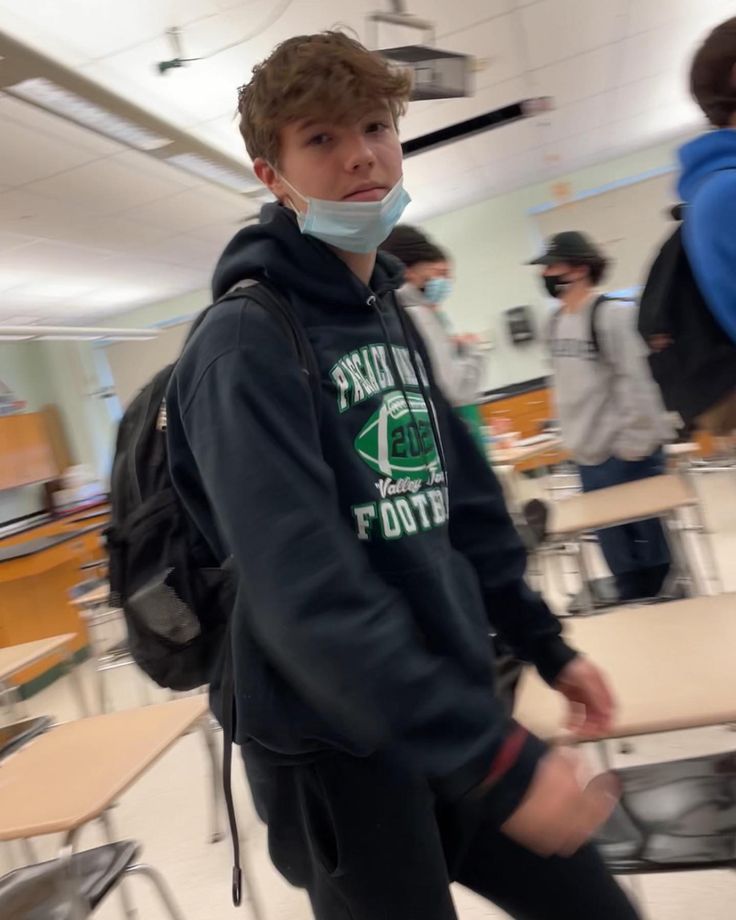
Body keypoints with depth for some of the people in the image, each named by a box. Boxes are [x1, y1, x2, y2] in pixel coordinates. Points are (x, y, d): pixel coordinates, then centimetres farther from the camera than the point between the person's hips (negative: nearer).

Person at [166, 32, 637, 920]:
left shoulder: (390, 316, 9)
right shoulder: (245, 343, -17)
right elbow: (307, 597, -27)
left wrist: (545, 645, 15)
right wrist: (491, 757, -28)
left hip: (449, 709, 8)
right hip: (338, 749, -7)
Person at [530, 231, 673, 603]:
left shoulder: (613, 314, -13)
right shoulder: (556, 322, 10)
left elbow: (637, 382, -17)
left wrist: (633, 443, -17)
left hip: (628, 452, -7)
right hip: (588, 455, 7)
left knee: (652, 550, 5)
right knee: (619, 558, 15)